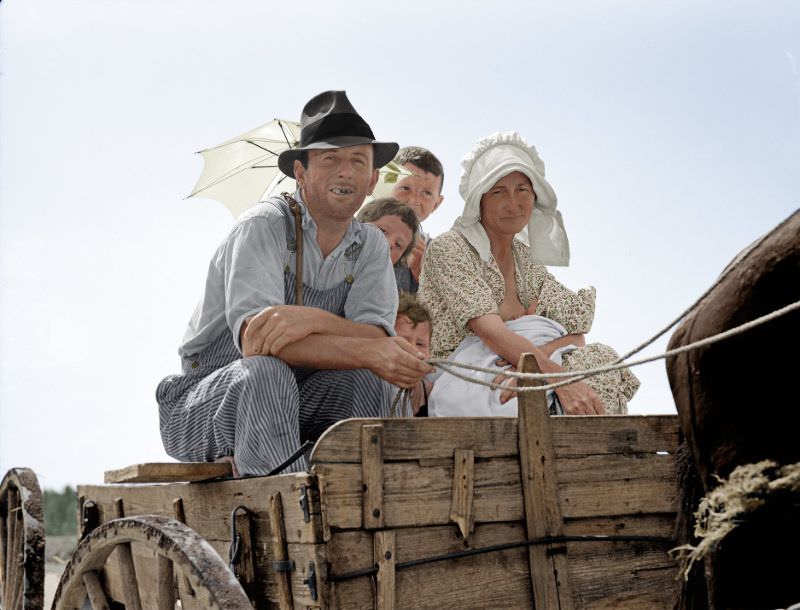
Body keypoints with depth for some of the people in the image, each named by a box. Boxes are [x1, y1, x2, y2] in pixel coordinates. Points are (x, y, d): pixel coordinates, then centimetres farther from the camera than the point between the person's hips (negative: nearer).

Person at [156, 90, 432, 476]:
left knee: (370, 379, -21)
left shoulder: (370, 246, 3)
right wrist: (366, 351, -38)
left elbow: (379, 339, -13)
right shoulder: (264, 226, -15)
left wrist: (314, 320, -34)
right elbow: (254, 340, -29)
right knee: (266, 372, -35)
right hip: (202, 407, -4)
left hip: (290, 403, 5)